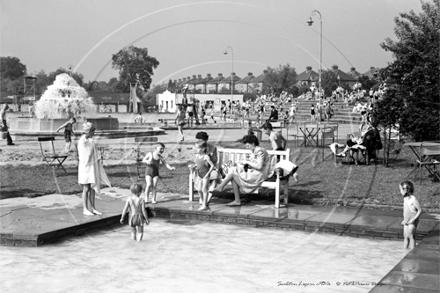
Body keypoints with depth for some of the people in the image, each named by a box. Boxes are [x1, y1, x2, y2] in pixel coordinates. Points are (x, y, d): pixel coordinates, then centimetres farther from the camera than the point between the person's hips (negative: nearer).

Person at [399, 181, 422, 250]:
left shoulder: (413, 199, -16)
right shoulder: (405, 199, 8)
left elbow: (420, 210, -15)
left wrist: (413, 219, -19)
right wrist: (404, 220, 13)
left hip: (412, 222, -8)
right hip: (406, 221, 8)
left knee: (410, 236, -7)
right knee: (405, 236, 10)